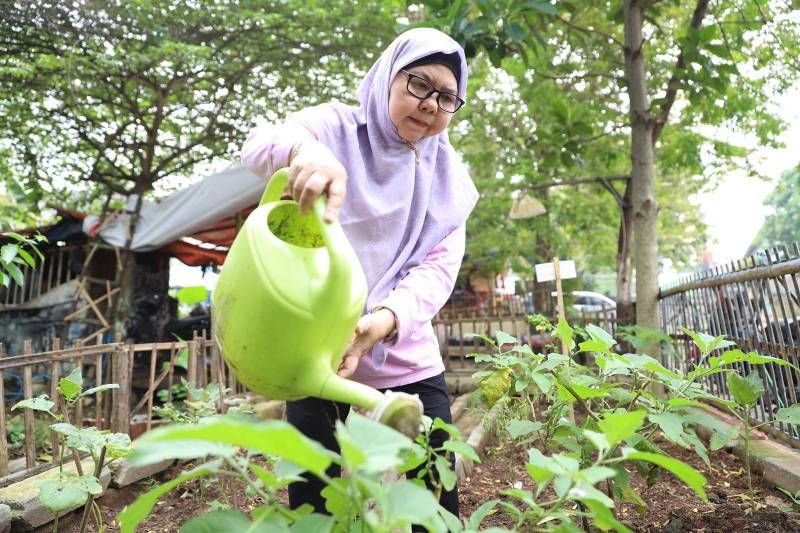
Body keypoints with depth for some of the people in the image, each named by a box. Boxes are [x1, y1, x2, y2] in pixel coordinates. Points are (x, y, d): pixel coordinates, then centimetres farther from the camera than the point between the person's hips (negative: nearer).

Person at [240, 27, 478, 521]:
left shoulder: (448, 175, 6)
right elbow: (259, 146, -19)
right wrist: (303, 149, -44)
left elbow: (439, 267, -4)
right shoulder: (337, 127, -1)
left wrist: (385, 319, -25)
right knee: (313, 503, 9)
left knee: (437, 504, 9)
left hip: (407, 363, 3)